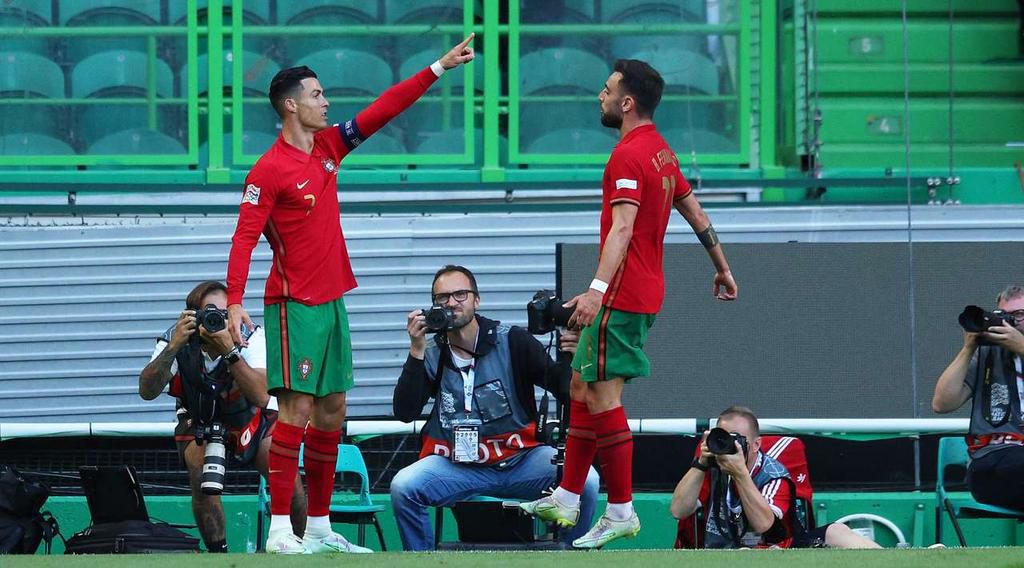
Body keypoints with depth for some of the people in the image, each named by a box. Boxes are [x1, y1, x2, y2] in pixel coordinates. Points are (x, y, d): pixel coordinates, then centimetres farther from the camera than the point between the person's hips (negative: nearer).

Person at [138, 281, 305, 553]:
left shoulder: (250, 337, -23)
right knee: (200, 462, -32)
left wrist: (229, 351, -46)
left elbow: (261, 397, -36)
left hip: (251, 421, 0)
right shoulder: (175, 342, -21)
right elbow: (147, 391, -33)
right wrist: (174, 346, -44)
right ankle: (218, 553, -19)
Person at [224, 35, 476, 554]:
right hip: (295, 306, -8)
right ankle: (279, 529, -13)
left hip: (331, 301, 8)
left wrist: (440, 67, 11)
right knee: (297, 410, -13)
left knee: (331, 412, 9)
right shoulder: (269, 171, -13)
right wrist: (235, 301, -26)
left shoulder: (328, 147, 9)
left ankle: (319, 527, 14)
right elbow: (244, 238, -16)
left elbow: (384, 109, 13)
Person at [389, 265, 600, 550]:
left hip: (522, 459, -1)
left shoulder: (512, 341, -1)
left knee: (585, 480, -27)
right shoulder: (432, 352, 4)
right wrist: (417, 352, -14)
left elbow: (564, 390, 0)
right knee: (402, 487, -26)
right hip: (456, 464, 1)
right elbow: (405, 413, -7)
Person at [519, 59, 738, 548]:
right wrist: (722, 268, 34)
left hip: (622, 293, -10)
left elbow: (622, 229, -27)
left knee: (602, 394, -9)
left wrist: (597, 289, -36)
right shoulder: (661, 152, 14)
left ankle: (621, 512, -8)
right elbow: (695, 213, 23)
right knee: (583, 385, 14)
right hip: (644, 291, 10)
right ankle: (565, 499, 17)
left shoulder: (629, 155, -16)